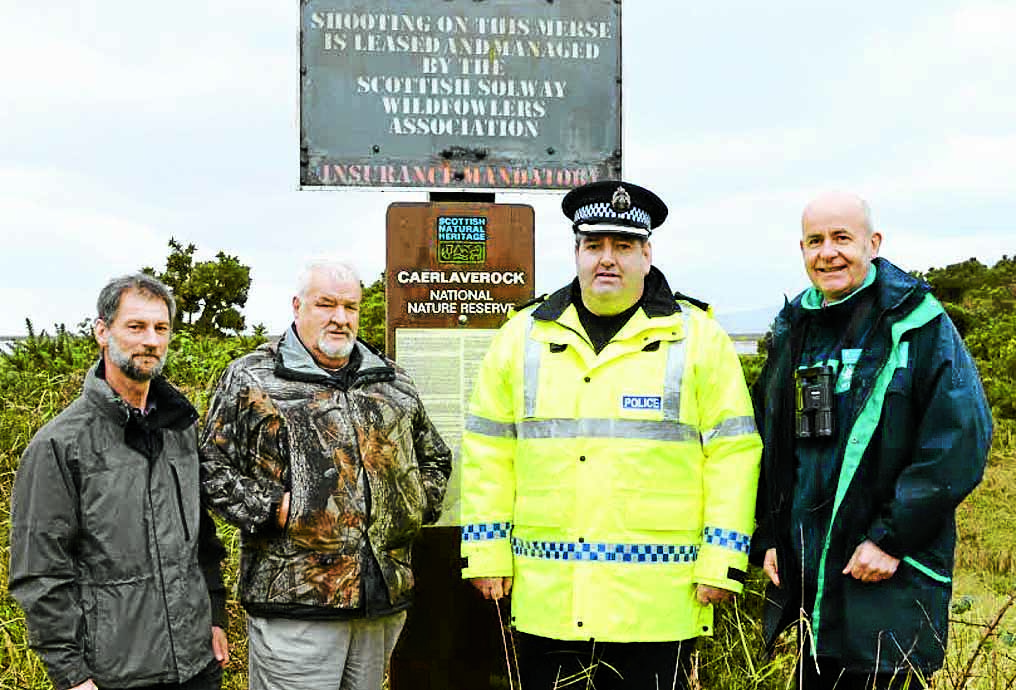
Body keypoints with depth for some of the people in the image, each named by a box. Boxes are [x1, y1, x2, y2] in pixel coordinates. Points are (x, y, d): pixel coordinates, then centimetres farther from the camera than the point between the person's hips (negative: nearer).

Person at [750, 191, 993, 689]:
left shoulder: (919, 325, -7)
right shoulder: (794, 331, 10)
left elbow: (960, 440, -14)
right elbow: (768, 445, 17)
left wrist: (892, 537, -17)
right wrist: (768, 539, 9)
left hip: (888, 582, -5)